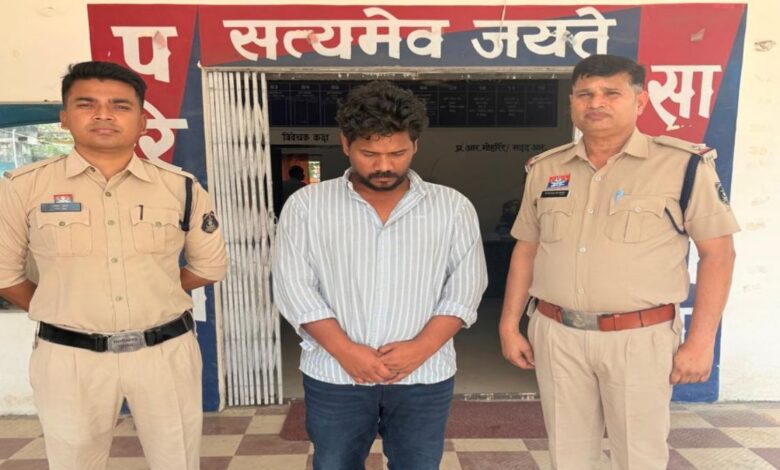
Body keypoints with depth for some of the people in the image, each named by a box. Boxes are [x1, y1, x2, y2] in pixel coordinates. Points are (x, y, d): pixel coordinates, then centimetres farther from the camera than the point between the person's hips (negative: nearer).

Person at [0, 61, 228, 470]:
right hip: (69, 356, 0)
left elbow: (210, 266, 7)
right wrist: (58, 311, 6)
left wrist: (151, 294, 6)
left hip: (167, 350, 1)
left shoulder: (180, 187, -2)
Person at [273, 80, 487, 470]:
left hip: (424, 377, 1)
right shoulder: (306, 206, -1)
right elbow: (294, 288, -5)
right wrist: (347, 352, -13)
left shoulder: (453, 207, 1)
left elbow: (465, 288, -1)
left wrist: (420, 348, -12)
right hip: (334, 376, 0)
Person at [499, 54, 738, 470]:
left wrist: (701, 340, -9)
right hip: (555, 335, 4)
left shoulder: (685, 164, -6)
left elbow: (717, 253, -4)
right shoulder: (545, 169, 5)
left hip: (639, 338, -3)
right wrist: (509, 325, 7)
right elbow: (526, 250, 10)